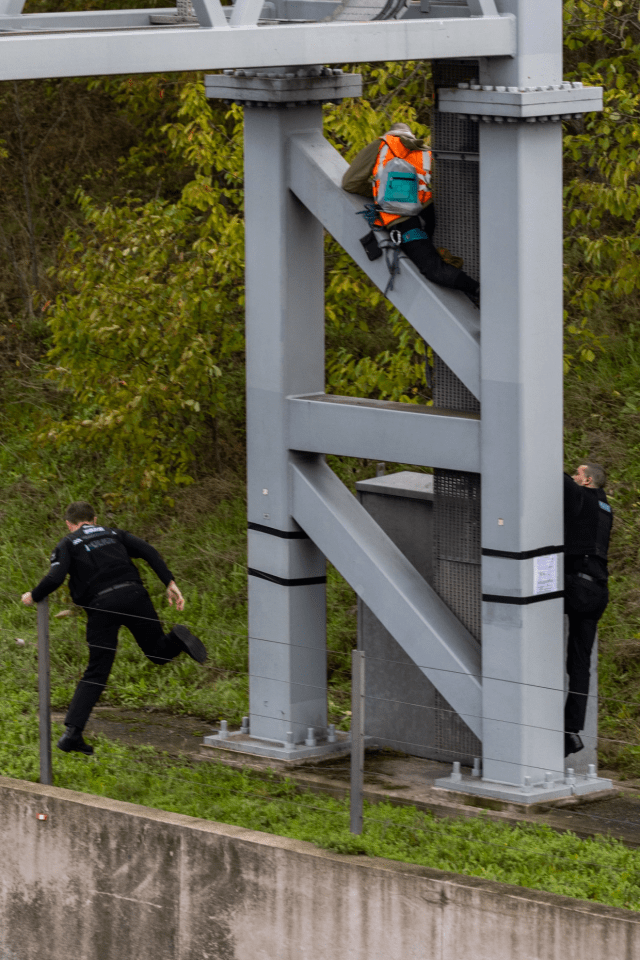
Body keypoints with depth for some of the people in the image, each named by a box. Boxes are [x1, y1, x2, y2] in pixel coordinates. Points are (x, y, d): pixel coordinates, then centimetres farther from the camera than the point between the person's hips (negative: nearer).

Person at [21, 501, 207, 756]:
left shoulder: (67, 544, 15)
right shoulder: (113, 534, 24)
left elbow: (55, 578, -3)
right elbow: (148, 552, 9)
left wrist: (33, 596, 14)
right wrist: (170, 584, 4)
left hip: (100, 606, -1)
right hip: (133, 594, 1)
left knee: (96, 673, 5)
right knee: (158, 652, 14)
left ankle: (72, 732, -5)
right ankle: (177, 639, -20)